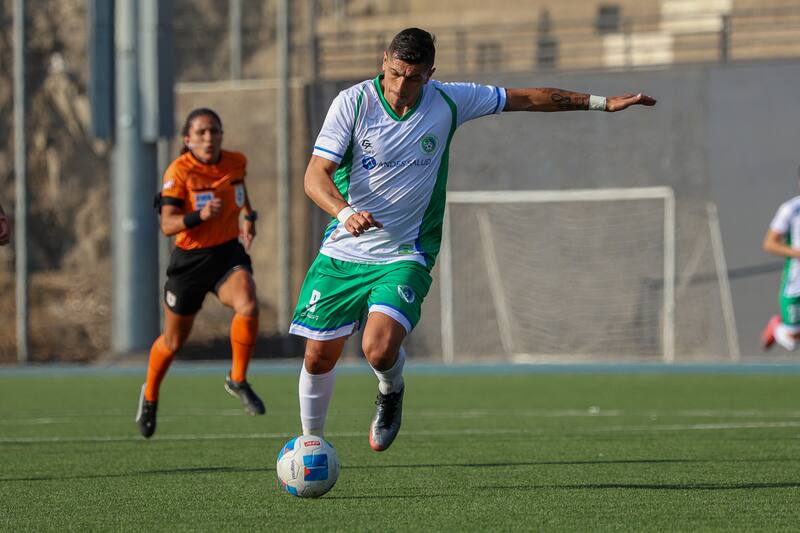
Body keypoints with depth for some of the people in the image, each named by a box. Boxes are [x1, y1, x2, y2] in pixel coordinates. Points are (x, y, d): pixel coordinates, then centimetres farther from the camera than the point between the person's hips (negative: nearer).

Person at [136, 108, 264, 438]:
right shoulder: (179, 171, -17)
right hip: (189, 260, -3)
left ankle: (238, 381, -8)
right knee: (174, 340, 11)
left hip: (228, 253, 3)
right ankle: (150, 396, 40)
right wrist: (199, 216, -39)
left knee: (248, 308, -29)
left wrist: (249, 216, 21)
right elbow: (167, 225, -24)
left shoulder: (236, 162, -2)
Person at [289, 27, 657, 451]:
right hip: (342, 253, 1)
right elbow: (316, 175, -17)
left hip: (404, 256, -1)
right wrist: (346, 213, -37)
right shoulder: (353, 102, -10)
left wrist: (601, 103, 7)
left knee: (380, 349, -24)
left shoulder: (447, 102, -5)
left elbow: (528, 98, 7)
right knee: (318, 356, 1)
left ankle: (391, 392, 12)